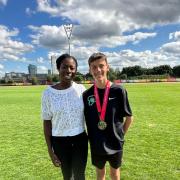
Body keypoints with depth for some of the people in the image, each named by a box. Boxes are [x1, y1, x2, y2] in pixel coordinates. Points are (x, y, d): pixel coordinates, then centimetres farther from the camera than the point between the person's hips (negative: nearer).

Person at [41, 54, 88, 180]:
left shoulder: (81, 89, -6)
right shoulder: (48, 93, -10)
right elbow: (47, 122, -4)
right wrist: (50, 151, -4)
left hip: (80, 139, 1)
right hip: (59, 141, 0)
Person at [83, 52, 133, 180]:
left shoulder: (119, 91, -14)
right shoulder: (87, 94, -7)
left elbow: (129, 117, -5)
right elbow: (85, 119, 3)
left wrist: (120, 135, -2)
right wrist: (91, 137, 0)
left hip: (114, 143, -1)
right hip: (96, 144, 1)